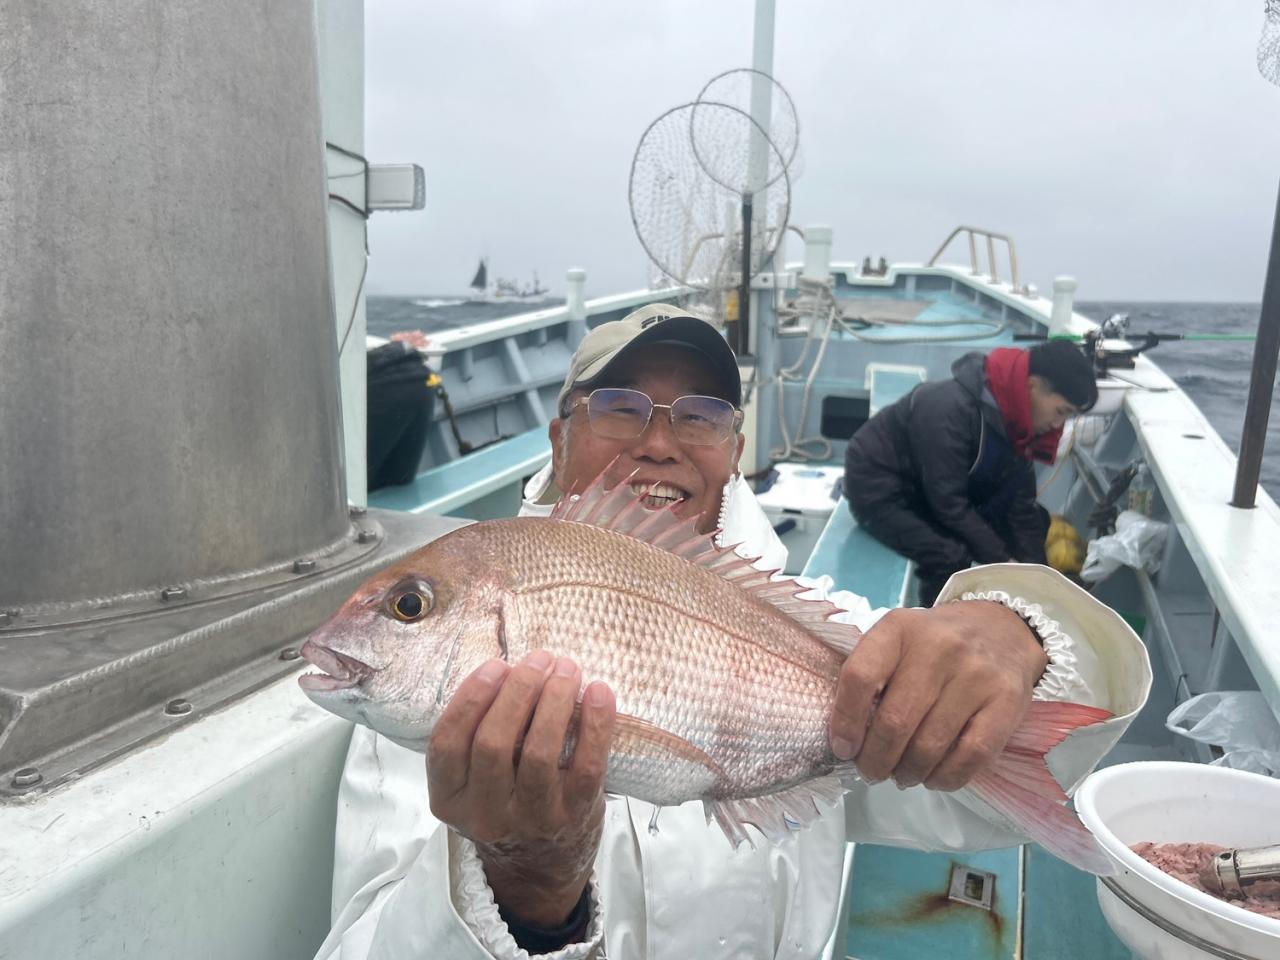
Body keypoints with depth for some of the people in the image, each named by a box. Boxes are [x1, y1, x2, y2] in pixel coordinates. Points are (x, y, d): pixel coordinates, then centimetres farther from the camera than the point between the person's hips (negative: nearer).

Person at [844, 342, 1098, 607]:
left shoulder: (1015, 414, -8)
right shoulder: (951, 408, -33)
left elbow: (1020, 504, -4)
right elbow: (949, 504, -31)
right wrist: (1001, 562, -28)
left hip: (941, 488, 9)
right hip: (879, 488, -8)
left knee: (1037, 519, 5)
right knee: (951, 556, -30)